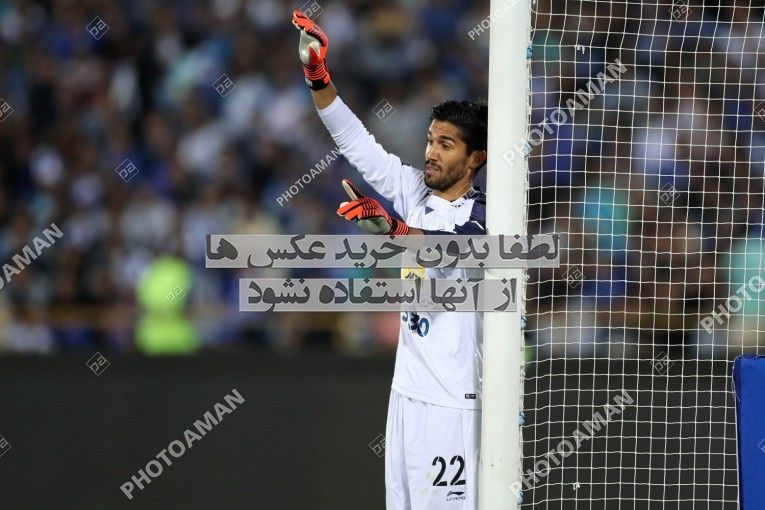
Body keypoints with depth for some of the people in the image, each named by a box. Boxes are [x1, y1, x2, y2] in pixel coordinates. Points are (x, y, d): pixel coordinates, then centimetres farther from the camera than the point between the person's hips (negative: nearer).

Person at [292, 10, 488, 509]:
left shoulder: (482, 214, -12)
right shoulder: (416, 191, 9)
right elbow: (357, 142, 9)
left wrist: (390, 227, -51)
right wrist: (318, 75, -3)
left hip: (452, 400, -7)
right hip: (407, 388, 8)